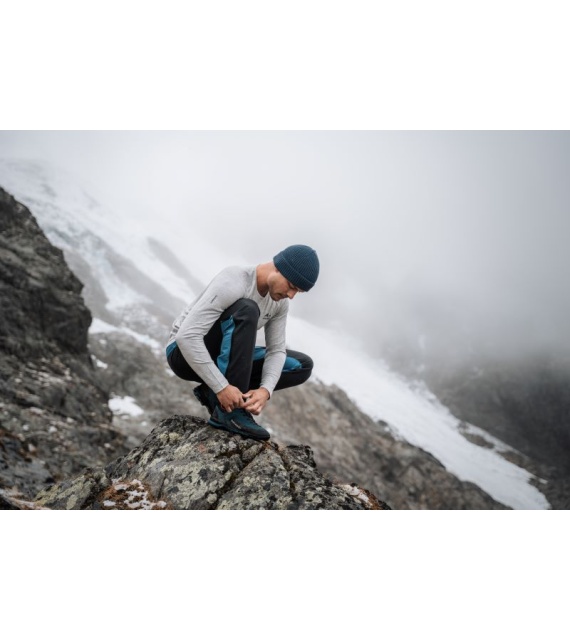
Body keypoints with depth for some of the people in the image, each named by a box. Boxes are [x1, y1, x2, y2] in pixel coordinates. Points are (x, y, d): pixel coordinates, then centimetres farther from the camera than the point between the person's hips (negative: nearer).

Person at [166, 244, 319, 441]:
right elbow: (186, 337, -36)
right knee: (246, 311, -35)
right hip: (184, 354, -8)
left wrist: (265, 391, -24)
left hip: (221, 359, 8)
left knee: (302, 366, -1)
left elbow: (276, 351, -4)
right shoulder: (231, 284, -30)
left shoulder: (280, 301, -5)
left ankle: (213, 392, -2)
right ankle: (231, 411, -28)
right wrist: (223, 387, -37)